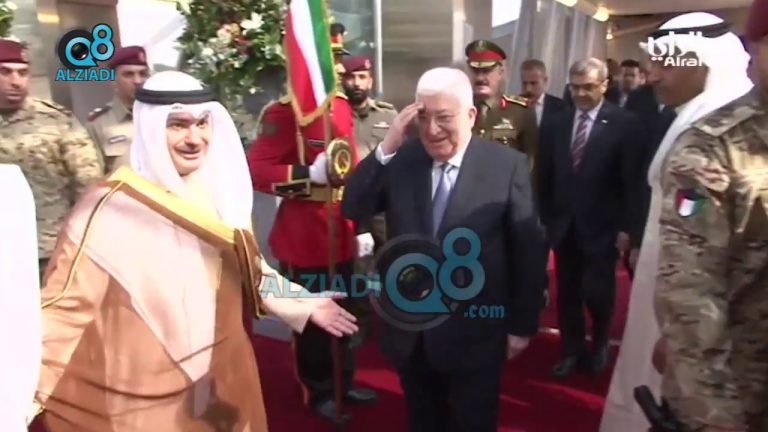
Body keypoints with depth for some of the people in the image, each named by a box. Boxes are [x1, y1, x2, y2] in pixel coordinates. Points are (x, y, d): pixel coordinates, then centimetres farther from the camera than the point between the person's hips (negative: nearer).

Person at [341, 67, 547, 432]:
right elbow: (353, 209, -9)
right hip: (409, 330, 3)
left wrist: (522, 325, -4)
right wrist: (385, 147, -20)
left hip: (474, 334, -3)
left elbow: (528, 251, -7)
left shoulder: (507, 165, -12)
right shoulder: (401, 159, -4)